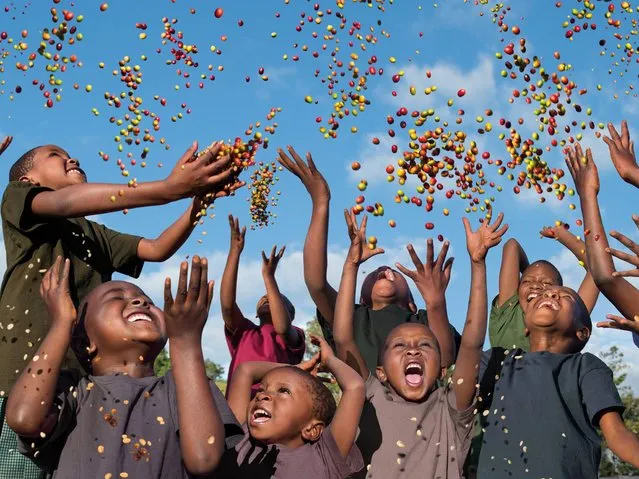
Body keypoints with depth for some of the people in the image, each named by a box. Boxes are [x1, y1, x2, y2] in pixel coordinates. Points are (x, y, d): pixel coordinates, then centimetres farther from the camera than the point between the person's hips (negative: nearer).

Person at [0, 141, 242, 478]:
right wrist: (169, 188, -26)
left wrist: (198, 200, -5)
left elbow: (157, 249, 14)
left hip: (87, 385, 6)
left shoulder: (95, 234, 28)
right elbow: (66, 202, -14)